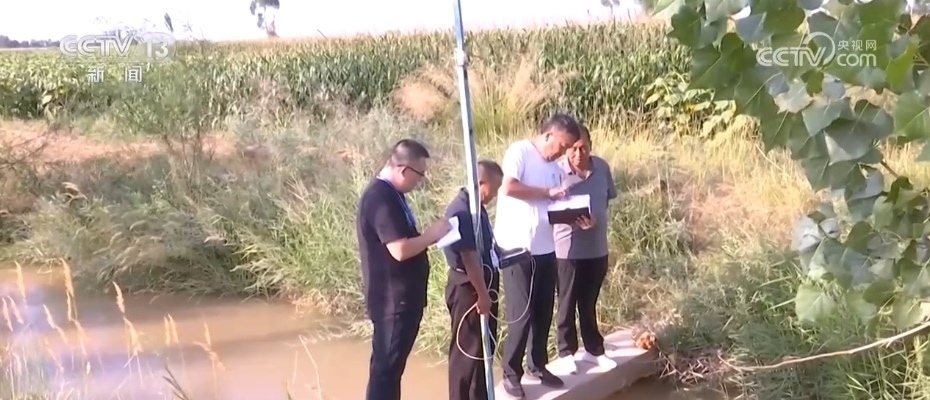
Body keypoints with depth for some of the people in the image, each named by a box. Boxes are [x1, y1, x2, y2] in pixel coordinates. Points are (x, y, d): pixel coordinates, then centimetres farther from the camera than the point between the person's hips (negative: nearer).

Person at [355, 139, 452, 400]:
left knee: (392, 364, 18)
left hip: (399, 296, 10)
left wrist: (427, 236, 4)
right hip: (393, 299, -10)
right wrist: (432, 234, -13)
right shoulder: (381, 199, -21)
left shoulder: (390, 194, 12)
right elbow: (400, 250, -27)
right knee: (387, 366, -2)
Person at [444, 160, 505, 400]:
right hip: (468, 291, -10)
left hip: (482, 288, 10)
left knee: (484, 347, 19)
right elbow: (469, 258, -25)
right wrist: (482, 294, -23)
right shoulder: (462, 211, -22)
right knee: (467, 350, 0)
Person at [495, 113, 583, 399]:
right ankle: (511, 373, 10)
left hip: (545, 249, 7)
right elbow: (509, 187, -24)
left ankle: (538, 365, 28)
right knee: (521, 314, -3)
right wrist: (548, 192, -17)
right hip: (517, 249, -7)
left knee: (543, 312, 13)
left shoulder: (554, 167, 14)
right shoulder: (520, 152, -9)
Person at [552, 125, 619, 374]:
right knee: (567, 303, 9)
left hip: (597, 248, 4)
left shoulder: (602, 167, -2)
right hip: (567, 249, -4)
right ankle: (566, 352, 23)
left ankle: (594, 350, 31)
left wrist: (596, 217, 1)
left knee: (589, 302, 18)